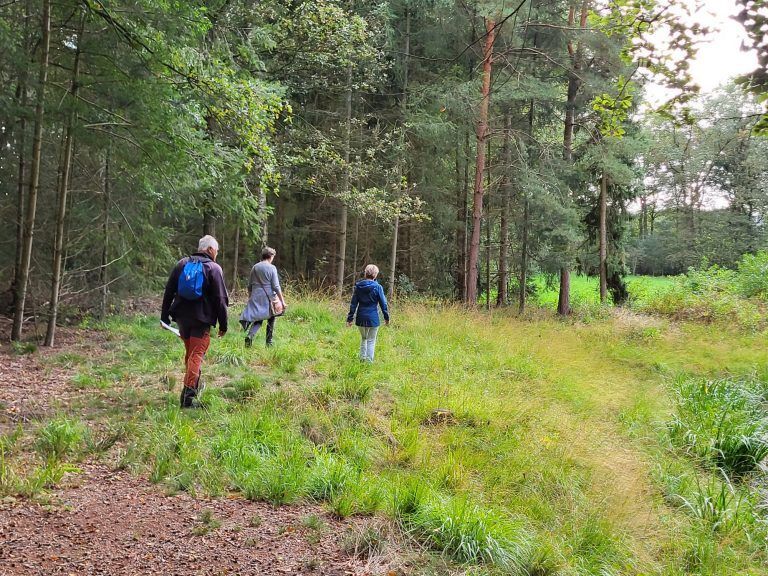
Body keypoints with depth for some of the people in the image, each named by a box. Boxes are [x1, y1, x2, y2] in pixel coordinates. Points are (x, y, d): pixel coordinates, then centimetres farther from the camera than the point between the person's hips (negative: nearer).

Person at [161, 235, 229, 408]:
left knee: (190, 352, 21)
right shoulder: (214, 268, -8)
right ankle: (189, 394, -9)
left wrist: (164, 316, 15)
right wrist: (223, 325, -2)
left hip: (182, 317, 5)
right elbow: (221, 300, -9)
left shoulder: (181, 264, 7)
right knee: (196, 355, -3)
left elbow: (168, 292, 9)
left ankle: (193, 385, 35)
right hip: (201, 320, -5)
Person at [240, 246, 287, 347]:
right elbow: (276, 287, -10)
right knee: (271, 320, 12)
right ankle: (269, 342, 16)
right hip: (268, 298, -4)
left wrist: (250, 298, 25)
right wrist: (282, 301, -6)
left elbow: (249, 286, 13)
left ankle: (250, 335, -18)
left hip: (255, 298, 4)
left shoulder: (255, 267, 8)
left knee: (257, 320, 7)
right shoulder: (272, 268, -7)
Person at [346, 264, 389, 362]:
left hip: (361, 318, 4)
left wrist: (350, 318, 8)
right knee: (371, 340, 6)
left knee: (363, 338, 22)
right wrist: (386, 317, 6)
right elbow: (383, 303, -4)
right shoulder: (377, 287, -9)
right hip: (373, 318, -4)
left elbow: (353, 303, 3)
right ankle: (369, 360, 5)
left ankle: (362, 358, 23)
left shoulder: (358, 286, 0)